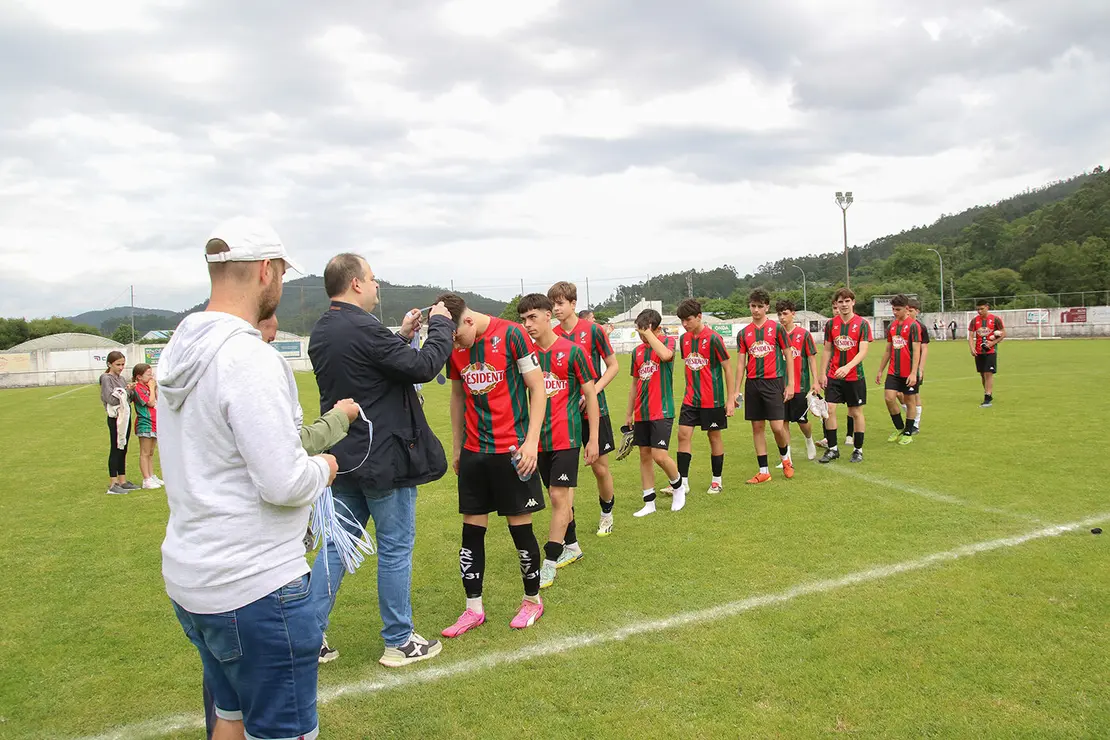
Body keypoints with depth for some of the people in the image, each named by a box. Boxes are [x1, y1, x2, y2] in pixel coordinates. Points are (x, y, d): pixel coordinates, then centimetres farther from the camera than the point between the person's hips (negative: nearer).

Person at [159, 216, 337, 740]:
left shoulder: (178, 352, 7)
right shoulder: (250, 359, -22)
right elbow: (285, 484, -25)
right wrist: (323, 468, -4)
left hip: (188, 578, 9)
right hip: (254, 588, -9)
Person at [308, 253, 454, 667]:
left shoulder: (321, 333, 8)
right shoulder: (363, 329, -21)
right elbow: (424, 367, -21)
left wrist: (401, 336, 12)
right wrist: (440, 324, -7)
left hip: (345, 458, 8)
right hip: (383, 457, -8)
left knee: (336, 545, 16)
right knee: (395, 548, 5)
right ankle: (399, 642, 18)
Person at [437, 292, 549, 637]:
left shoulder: (511, 334, -11)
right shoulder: (454, 347, 4)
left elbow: (537, 389, -8)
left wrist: (531, 441, -13)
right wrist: (456, 446, 16)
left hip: (512, 450, -5)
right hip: (473, 452, 5)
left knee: (520, 527, 5)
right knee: (471, 530, 7)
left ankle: (533, 600, 25)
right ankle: (474, 609, 20)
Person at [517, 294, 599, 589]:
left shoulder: (572, 351, -7)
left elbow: (590, 395, -3)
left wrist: (593, 439, -4)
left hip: (566, 436, -5)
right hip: (539, 437, 5)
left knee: (559, 496, -6)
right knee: (557, 496, 14)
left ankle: (549, 565, -1)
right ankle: (571, 546, 33)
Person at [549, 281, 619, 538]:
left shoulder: (593, 330, -7)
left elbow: (613, 366, -2)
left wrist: (593, 391, -14)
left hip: (593, 409, -2)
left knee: (600, 467, 8)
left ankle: (606, 512, 36)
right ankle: (569, 537, 9)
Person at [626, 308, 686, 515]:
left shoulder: (668, 341, -5)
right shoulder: (637, 351, 10)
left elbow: (665, 355, -31)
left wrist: (648, 333, -23)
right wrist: (629, 413, 17)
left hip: (662, 411, -6)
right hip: (641, 413, 6)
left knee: (659, 455, -12)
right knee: (644, 456, 8)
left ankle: (678, 487, 17)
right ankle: (649, 503, 18)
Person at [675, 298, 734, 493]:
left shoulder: (713, 338, -13)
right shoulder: (685, 339, 5)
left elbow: (727, 368, -9)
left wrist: (730, 399, -10)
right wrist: (690, 390, 16)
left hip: (712, 398, -5)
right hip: (691, 398, 5)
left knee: (714, 436, 6)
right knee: (683, 434, -2)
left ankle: (717, 480, 20)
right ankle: (683, 481, 3)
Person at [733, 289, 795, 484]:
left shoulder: (776, 328, 0)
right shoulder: (744, 333, 9)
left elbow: (788, 356, 3)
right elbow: (740, 363, 9)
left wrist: (790, 384, -4)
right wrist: (737, 391, 5)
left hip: (774, 382, -3)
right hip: (753, 384, 3)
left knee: (777, 426, -8)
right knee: (757, 427, 5)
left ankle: (785, 456, 23)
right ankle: (763, 471, 14)